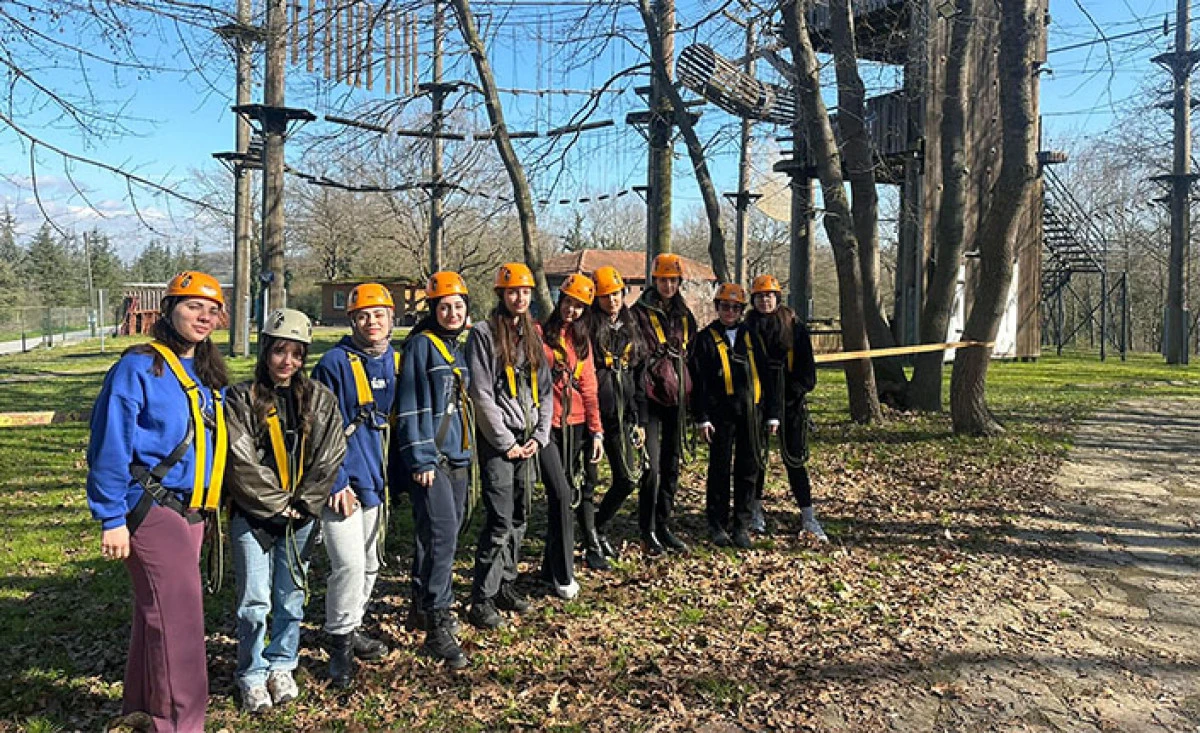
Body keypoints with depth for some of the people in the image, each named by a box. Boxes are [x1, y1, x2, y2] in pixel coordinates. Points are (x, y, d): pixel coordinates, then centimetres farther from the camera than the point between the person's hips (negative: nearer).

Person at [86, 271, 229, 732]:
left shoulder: (208, 376, 12)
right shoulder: (138, 368, -11)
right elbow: (109, 447, -14)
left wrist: (211, 508, 14)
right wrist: (112, 520, -15)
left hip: (191, 513, 8)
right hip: (152, 510, -8)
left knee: (158, 612, 19)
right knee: (178, 616, -5)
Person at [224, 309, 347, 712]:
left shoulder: (320, 399, 3)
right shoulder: (241, 399, -5)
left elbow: (329, 458, 0)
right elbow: (241, 463, -11)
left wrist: (303, 505, -7)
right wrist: (278, 504, -11)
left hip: (301, 516, 3)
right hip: (253, 515, -2)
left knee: (291, 596, 11)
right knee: (255, 601, 0)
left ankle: (281, 665, 30)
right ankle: (252, 675, 19)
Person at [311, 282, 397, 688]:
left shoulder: (396, 362, 7)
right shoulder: (334, 363, -12)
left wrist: (393, 474, 12)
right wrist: (335, 483, -17)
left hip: (376, 481, 7)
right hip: (343, 484, -6)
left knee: (370, 563, 17)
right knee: (349, 563, -11)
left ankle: (353, 628, 36)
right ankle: (340, 643, 7)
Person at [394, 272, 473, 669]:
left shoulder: (456, 347, 16)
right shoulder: (421, 344, -9)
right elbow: (411, 404, -14)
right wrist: (421, 459, -17)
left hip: (457, 456, 8)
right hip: (431, 457, -8)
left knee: (441, 533, 14)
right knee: (441, 534, -12)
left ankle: (424, 606, 28)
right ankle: (438, 626, -7)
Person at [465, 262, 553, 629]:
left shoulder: (532, 336, 14)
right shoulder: (484, 334, -7)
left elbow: (544, 389, 14)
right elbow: (481, 394, -12)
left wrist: (540, 436, 3)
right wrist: (506, 442, -12)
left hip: (528, 441, 7)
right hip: (498, 441, -6)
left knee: (519, 517, 13)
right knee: (499, 522, -7)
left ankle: (506, 584, 27)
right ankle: (482, 600, 2)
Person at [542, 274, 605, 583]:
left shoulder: (582, 338, 14)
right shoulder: (540, 333, -1)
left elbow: (588, 386, 11)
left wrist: (596, 430, 6)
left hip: (576, 425, 5)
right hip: (548, 424, -5)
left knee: (568, 493, 9)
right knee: (561, 494, -12)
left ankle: (551, 566, 23)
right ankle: (563, 575, -2)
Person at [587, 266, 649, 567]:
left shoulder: (630, 331, 12)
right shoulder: (588, 330, -6)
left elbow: (638, 379, 16)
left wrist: (640, 421, 13)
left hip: (621, 416, 6)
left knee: (630, 477, 8)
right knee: (588, 482, 3)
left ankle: (599, 528, 30)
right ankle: (591, 546, 17)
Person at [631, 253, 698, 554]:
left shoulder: (684, 314, 14)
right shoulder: (640, 312, -5)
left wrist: (686, 390, 17)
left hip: (676, 396, 6)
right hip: (650, 396, -6)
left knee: (672, 464, 11)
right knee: (652, 466, -8)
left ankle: (664, 527, 21)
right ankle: (648, 532, 3)